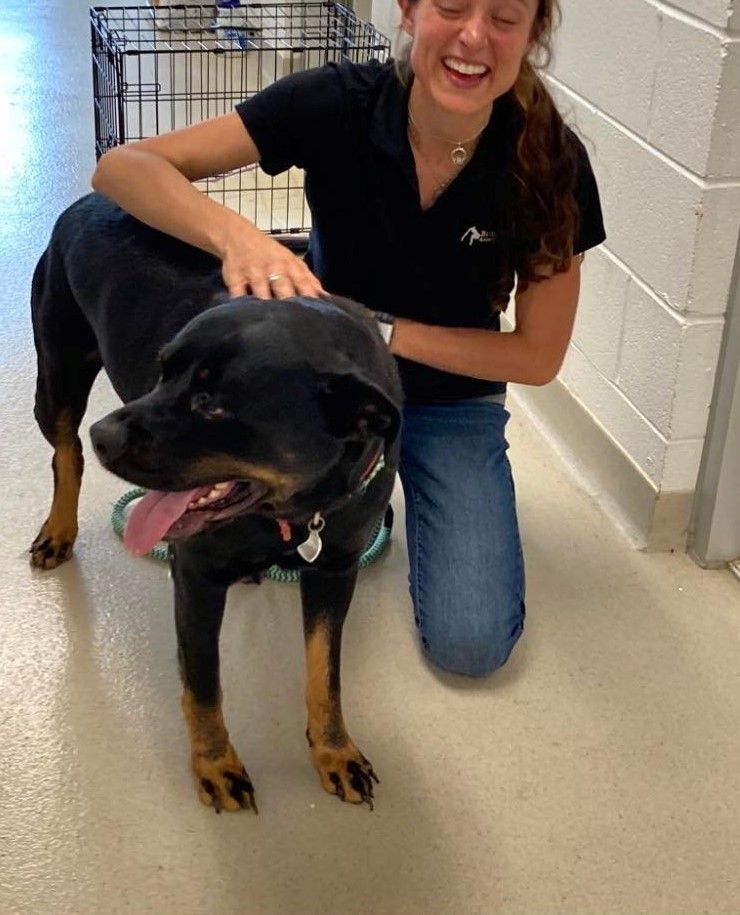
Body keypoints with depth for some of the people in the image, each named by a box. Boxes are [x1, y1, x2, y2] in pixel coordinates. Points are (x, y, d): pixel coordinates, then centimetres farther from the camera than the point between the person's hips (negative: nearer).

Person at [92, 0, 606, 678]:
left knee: (471, 644, -13)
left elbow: (538, 357, -14)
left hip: (454, 401, 0)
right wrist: (234, 234, -47)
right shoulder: (340, 104, -25)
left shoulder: (549, 162, -23)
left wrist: (383, 329, -26)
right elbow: (122, 168, -27)